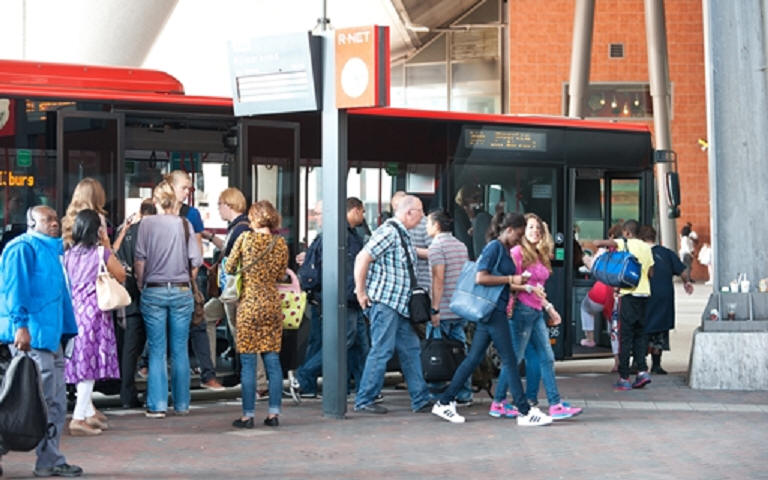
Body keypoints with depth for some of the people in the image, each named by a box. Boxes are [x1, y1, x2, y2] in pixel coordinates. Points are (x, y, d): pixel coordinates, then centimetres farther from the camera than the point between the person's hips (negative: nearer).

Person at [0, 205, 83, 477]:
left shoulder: (51, 251, 22)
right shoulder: (22, 248, -6)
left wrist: (66, 333, 21)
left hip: (50, 336, 10)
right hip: (30, 337, -10)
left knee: (55, 403, 9)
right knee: (38, 400, -12)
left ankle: (50, 462, 13)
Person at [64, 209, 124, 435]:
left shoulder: (68, 255, 5)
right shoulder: (102, 253, -9)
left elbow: (65, 283, 13)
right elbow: (121, 275, 4)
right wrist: (107, 245, 6)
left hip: (73, 312, 6)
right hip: (95, 312, -6)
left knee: (81, 363, 13)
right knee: (91, 365, -3)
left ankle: (89, 412, 23)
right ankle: (79, 418, -7)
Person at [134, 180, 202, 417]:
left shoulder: (147, 224, -4)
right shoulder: (184, 224, -1)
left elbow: (139, 259, -5)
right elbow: (196, 261, -1)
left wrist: (141, 284, 9)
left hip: (154, 291, -1)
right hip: (181, 291, 1)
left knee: (157, 351, 3)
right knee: (180, 351, 7)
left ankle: (157, 405, 1)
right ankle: (181, 404, 13)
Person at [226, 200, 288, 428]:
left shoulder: (245, 238, -6)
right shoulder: (281, 243, 3)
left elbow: (229, 268, -1)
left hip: (249, 304, -3)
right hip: (272, 303, 3)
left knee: (248, 362, 0)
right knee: (272, 360, 7)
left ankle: (248, 415, 2)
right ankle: (273, 413, 8)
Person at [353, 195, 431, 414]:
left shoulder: (402, 235, 15)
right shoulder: (388, 232, -15)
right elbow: (362, 258, -20)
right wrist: (361, 293, -17)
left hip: (399, 304, 10)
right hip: (383, 301, -10)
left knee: (411, 350, 10)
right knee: (381, 351, -7)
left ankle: (420, 400, 15)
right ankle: (364, 401, 1)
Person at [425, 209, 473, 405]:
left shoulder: (437, 246, -10)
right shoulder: (461, 246, 15)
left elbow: (438, 279, -17)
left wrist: (435, 309, -17)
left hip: (443, 310, -7)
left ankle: (435, 395, 0)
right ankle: (464, 395, 9)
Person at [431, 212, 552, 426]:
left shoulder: (504, 250, 16)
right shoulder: (494, 247, -12)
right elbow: (481, 278, -20)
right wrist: (511, 279, -16)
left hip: (496, 310, 10)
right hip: (492, 310, -10)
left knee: (474, 358, 10)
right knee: (509, 360, -5)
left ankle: (444, 402, 13)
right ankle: (524, 412, 0)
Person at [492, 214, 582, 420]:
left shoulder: (539, 256, 17)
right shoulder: (517, 252, -7)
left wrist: (549, 308, 22)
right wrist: (529, 288, -23)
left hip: (536, 312, 9)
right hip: (522, 309, -8)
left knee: (546, 358, 4)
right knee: (514, 358, -3)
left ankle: (555, 405, 3)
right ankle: (498, 404, 7)